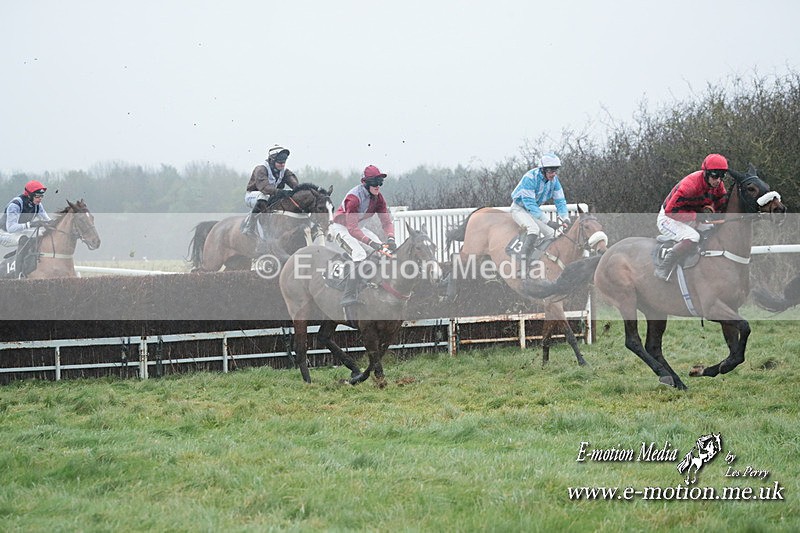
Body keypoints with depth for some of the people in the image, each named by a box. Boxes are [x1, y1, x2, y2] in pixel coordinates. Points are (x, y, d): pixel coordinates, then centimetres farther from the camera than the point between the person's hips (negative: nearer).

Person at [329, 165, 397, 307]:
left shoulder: (378, 198, -6)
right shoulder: (354, 197, -31)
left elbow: (386, 221, -7)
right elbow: (352, 228, -35)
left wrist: (390, 239, -28)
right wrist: (370, 242, -43)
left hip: (357, 227, 8)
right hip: (341, 227, -8)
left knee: (384, 249, -3)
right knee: (359, 254, -30)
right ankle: (349, 296, -34)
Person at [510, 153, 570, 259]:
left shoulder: (554, 180, -8)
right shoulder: (530, 178, -30)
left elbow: (560, 200, -2)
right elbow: (529, 203, -33)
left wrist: (565, 218, -21)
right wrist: (547, 221, -38)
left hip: (534, 209, 8)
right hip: (520, 208, -8)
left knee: (551, 234, -3)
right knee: (534, 229, -33)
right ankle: (523, 257, -36)